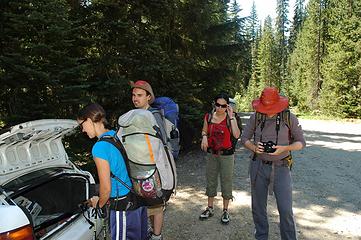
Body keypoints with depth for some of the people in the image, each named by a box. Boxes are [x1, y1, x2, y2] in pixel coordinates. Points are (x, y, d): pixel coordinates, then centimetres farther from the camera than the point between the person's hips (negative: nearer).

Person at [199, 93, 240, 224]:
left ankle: (225, 211, 23)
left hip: (226, 154, -3)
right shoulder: (208, 117, -1)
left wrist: (231, 117, -23)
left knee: (226, 182, 6)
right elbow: (204, 130, 14)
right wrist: (204, 136, -8)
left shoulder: (230, 118, -9)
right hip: (211, 154, 3)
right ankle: (210, 208, 30)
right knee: (210, 180, 13)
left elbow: (236, 135, -22)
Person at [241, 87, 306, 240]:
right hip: (258, 166, 2)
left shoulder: (289, 118, -6)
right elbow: (244, 138, 4)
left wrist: (284, 148, -20)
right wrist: (254, 148, -17)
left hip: (281, 168, -2)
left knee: (285, 210, -3)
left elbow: (301, 142, -1)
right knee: (258, 207, 13)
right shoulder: (255, 117, -3)